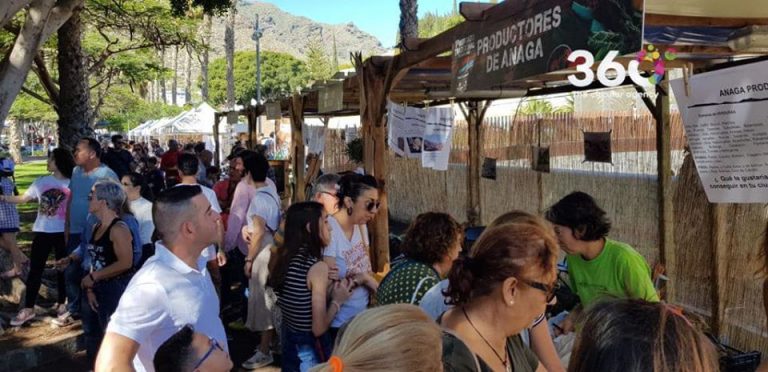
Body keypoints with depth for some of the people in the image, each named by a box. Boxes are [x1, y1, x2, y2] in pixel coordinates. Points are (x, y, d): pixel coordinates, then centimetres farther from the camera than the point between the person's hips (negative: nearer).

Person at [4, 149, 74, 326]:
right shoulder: (41, 182, 3)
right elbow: (23, 199, 8)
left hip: (63, 232, -2)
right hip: (42, 232, 2)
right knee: (35, 269, 4)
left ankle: (61, 303, 24)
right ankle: (28, 308, 10)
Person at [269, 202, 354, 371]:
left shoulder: (283, 258, -2)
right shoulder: (317, 267, -22)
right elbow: (319, 329, -20)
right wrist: (337, 301, -7)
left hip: (289, 343, 7)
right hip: (312, 349, -7)